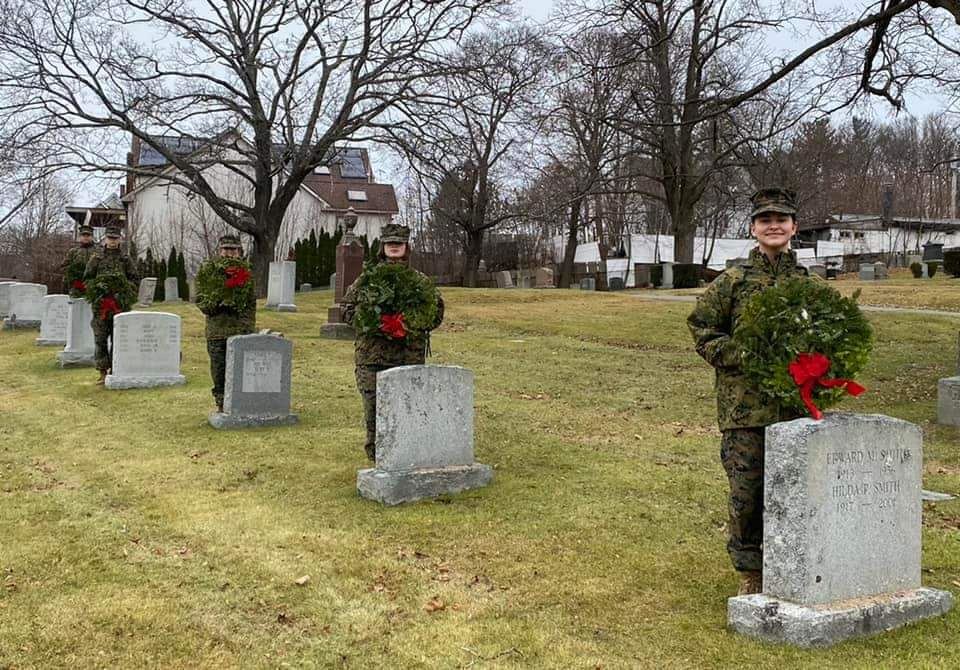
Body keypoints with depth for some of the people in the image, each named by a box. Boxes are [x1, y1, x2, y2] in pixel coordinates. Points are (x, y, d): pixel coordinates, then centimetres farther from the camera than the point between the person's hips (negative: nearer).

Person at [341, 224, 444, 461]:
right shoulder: (368, 278, 8)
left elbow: (437, 310, 13)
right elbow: (347, 306, 10)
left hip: (409, 352, 1)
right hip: (372, 351, 0)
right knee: (373, 404, -1)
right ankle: (375, 453, 10)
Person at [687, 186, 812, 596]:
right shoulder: (732, 282, 2)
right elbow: (702, 329, 3)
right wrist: (743, 359, -9)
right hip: (744, 404, -2)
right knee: (746, 491, 0)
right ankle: (749, 575, 14)